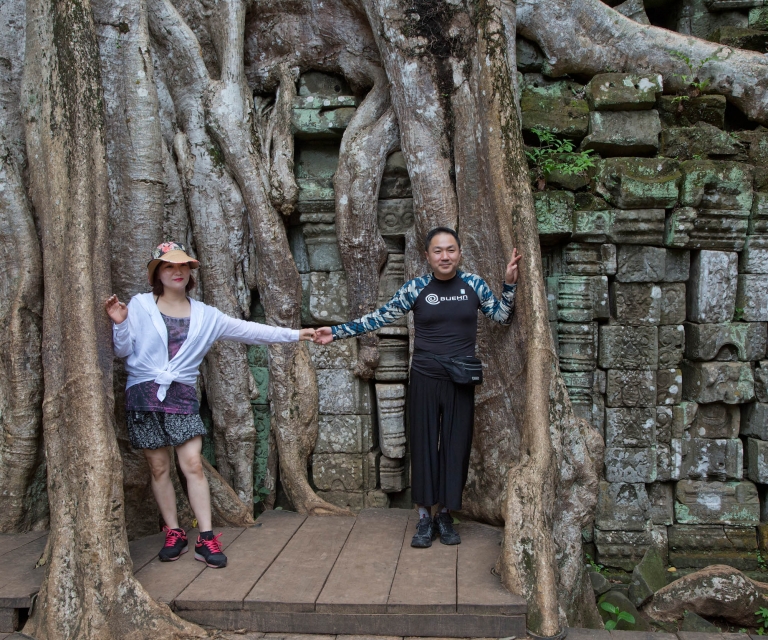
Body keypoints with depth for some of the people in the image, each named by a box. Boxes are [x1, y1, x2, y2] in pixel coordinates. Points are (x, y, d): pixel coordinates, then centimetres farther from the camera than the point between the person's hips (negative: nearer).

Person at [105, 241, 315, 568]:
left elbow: (247, 330, 5)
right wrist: (120, 324, -19)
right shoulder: (139, 305, 1)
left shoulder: (204, 314, 6)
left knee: (193, 464, -7)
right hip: (143, 394, -1)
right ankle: (174, 533, 18)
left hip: (181, 395, 1)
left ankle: (206, 538, -2)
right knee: (159, 468, 5)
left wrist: (294, 334, 2)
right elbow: (123, 351, 0)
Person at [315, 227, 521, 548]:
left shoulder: (474, 284, 2)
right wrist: (336, 332, -5)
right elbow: (379, 317, -1)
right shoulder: (415, 288, -3)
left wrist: (510, 282, -3)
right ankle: (424, 518, 17)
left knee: (456, 446, 6)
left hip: (461, 381, 1)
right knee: (424, 445, 4)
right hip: (425, 380, -1)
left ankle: (445, 515, 22)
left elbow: (503, 316, 11)